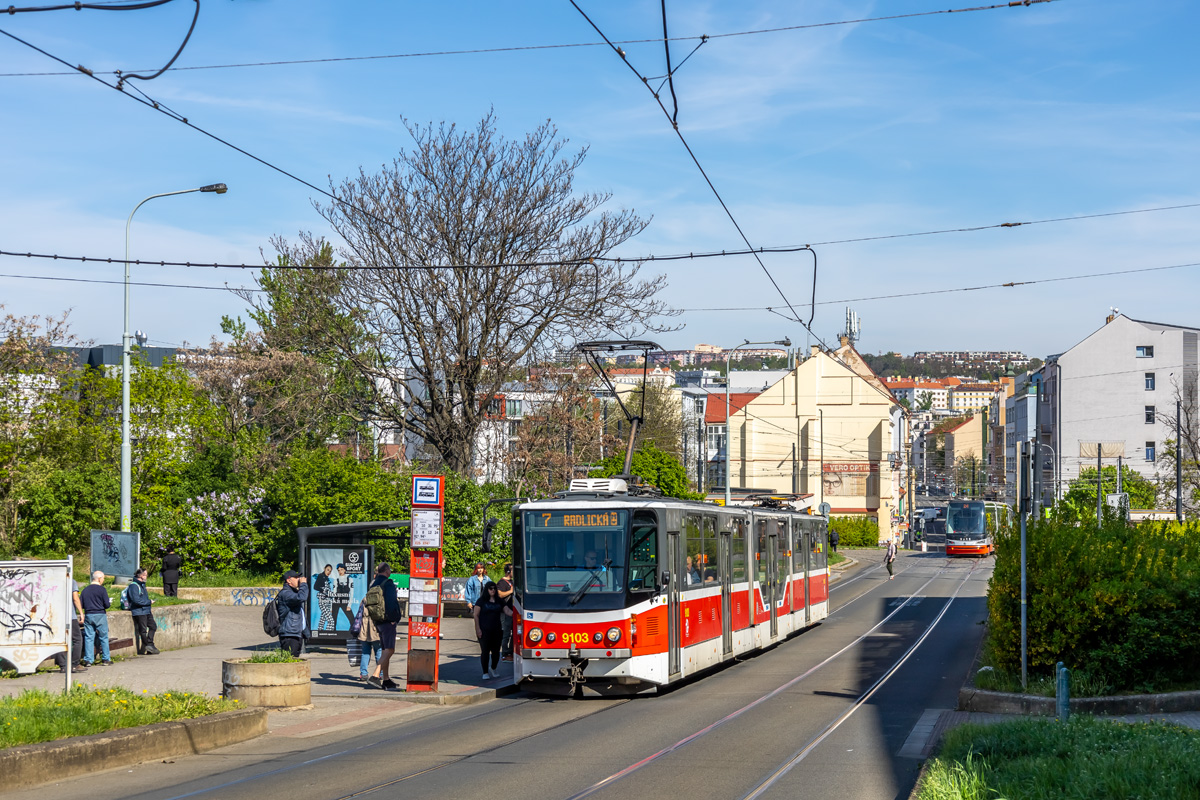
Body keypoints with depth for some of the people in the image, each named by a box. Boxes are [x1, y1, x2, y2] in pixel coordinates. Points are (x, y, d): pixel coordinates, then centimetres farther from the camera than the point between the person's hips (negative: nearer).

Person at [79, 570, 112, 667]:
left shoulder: (85, 590, 6)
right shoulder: (102, 589, -8)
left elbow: (81, 604, 7)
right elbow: (107, 604, -11)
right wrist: (109, 602, 11)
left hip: (88, 615, 4)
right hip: (100, 615, -4)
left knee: (88, 638, 5)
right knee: (103, 637, 5)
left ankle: (88, 660, 2)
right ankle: (106, 659, 8)